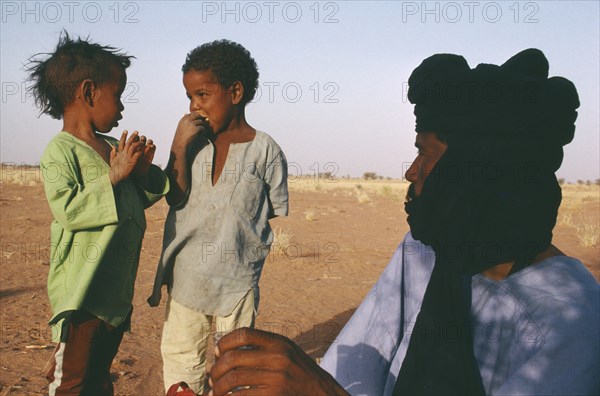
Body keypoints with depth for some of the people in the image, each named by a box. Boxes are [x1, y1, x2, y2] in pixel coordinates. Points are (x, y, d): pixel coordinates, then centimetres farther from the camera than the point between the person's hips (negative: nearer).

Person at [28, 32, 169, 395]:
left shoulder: (114, 147, 9)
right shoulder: (60, 151, -13)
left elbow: (138, 200, 17)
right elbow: (68, 209, -24)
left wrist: (143, 172, -2)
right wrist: (113, 177, -23)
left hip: (118, 289, 8)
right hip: (81, 292, -7)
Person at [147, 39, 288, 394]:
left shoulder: (265, 150, -7)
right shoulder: (192, 142, 1)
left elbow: (276, 214, 0)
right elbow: (175, 197, -9)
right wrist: (179, 147, -16)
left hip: (237, 280, -3)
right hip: (186, 277, 3)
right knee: (179, 356, 15)